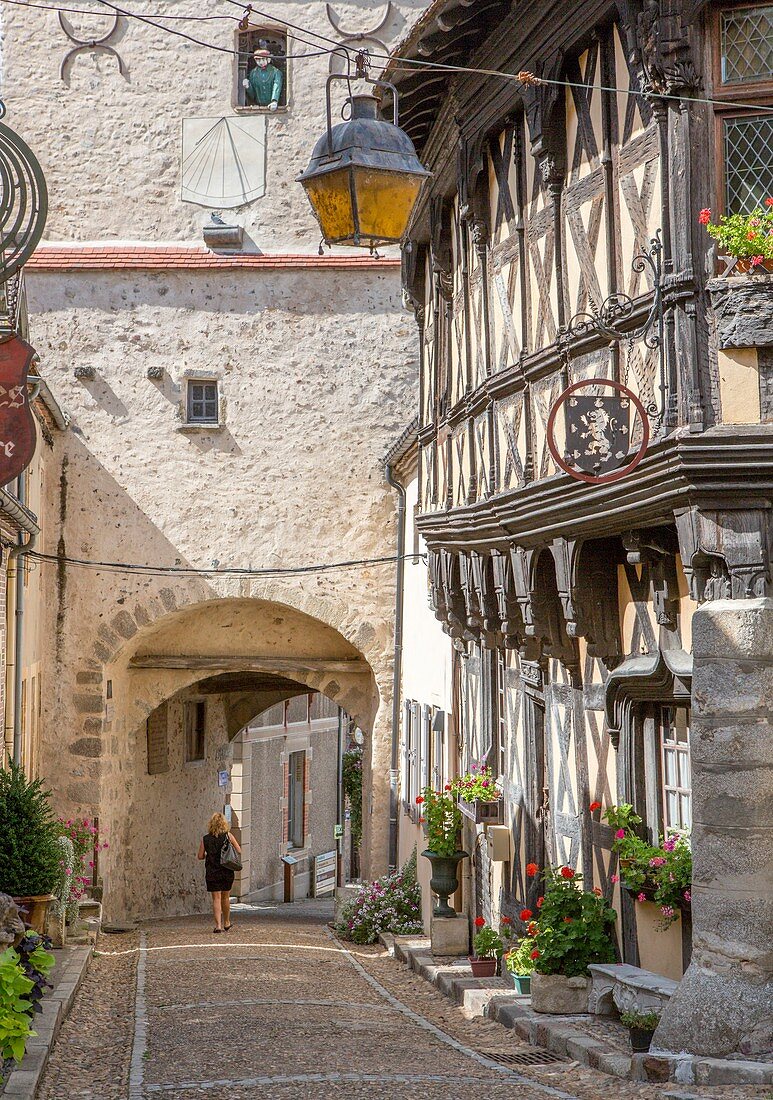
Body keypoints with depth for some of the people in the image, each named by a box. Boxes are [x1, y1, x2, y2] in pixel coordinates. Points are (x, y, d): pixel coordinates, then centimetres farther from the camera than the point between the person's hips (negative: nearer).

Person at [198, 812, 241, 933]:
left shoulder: (205, 839, -3)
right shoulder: (228, 836, -4)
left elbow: (200, 856, 0)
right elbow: (239, 851, -2)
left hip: (212, 873, -1)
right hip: (227, 872, 1)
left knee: (216, 898, 1)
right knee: (225, 897, 16)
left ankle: (218, 925, -9)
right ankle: (227, 923, 29)